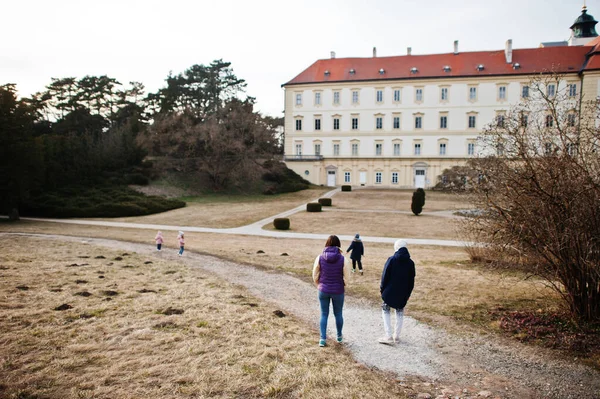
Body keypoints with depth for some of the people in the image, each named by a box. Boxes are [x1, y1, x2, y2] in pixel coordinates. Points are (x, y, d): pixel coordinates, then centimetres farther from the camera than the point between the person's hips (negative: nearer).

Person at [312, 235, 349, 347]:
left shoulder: (320, 258, -8)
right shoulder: (342, 259, -13)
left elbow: (315, 276, -3)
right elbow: (346, 278, -9)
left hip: (323, 291, 1)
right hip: (338, 291, -1)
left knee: (324, 314, 14)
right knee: (338, 314, 18)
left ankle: (323, 339, 12)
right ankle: (339, 336, 34)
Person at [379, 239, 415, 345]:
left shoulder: (391, 260, -13)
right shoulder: (410, 263, -1)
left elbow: (385, 275, -10)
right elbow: (411, 280, 5)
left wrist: (382, 287, 2)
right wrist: (408, 293, 15)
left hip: (390, 292, -3)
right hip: (403, 293, 3)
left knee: (386, 311, 9)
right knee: (400, 313, 18)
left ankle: (389, 336, 2)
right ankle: (396, 336, 22)